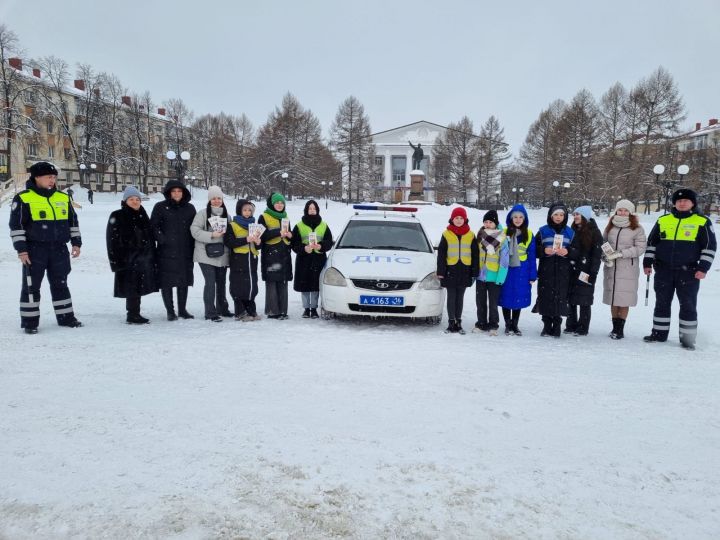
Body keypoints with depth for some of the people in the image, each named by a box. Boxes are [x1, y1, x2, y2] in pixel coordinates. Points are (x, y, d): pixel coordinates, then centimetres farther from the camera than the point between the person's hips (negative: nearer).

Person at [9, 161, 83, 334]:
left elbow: (73, 222, 16)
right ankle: (29, 321, 11)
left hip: (59, 249, 4)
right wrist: (21, 249, -11)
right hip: (34, 250, -4)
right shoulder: (23, 199, -6)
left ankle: (66, 317, 20)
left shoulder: (63, 198, 9)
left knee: (60, 284, 11)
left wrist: (76, 242, 9)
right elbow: (16, 225, -6)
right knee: (31, 286, 2)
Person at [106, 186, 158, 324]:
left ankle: (135, 314, 18)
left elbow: (150, 237, 17)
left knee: (138, 287, 10)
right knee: (131, 287, -5)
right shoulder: (117, 217, -4)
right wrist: (116, 259, -14)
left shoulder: (142, 216, 14)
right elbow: (112, 239, -8)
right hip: (127, 259, -6)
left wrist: (152, 257, 12)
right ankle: (132, 315, 3)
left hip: (143, 259, 6)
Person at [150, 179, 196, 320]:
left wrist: (193, 246, 5)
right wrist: (161, 239, -12)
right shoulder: (160, 207, 0)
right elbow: (153, 226, -1)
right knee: (167, 282, 0)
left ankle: (182, 310, 20)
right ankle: (170, 311, 10)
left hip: (185, 252, 3)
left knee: (184, 281, 9)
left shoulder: (190, 208, 10)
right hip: (166, 252, -3)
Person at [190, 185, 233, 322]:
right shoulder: (203, 213, -5)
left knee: (221, 282, 15)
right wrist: (211, 235, -21)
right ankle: (210, 312, -1)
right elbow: (194, 230, -13)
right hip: (206, 254, -5)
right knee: (210, 282, -8)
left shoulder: (226, 214, 12)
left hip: (222, 254, 5)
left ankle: (222, 308, 29)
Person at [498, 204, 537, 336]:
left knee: (519, 298, 8)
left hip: (521, 272, 1)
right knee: (506, 298, 4)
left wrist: (532, 275, 0)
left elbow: (532, 256, 3)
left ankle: (515, 325, 22)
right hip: (506, 270, -1)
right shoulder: (504, 233, 0)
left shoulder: (529, 235, 3)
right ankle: (508, 325, 17)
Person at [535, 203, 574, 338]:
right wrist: (544, 251, -15)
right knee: (546, 297, -1)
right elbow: (535, 250, 4)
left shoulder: (570, 232, 9)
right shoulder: (543, 231, 6)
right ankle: (547, 325, 10)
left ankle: (557, 325, 8)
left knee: (560, 297, -3)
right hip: (546, 271, 0)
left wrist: (567, 252, -11)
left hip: (563, 272, 0)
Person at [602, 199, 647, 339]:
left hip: (628, 269, -4)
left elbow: (640, 248, -8)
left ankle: (620, 329, 5)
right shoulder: (610, 227, 10)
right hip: (611, 268, 4)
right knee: (613, 298, 8)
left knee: (624, 299, -3)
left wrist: (621, 253, -17)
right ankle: (615, 327, 17)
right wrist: (605, 257, -5)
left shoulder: (637, 229, -3)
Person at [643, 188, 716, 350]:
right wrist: (647, 263, 7)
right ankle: (659, 333, 20)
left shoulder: (702, 222, 0)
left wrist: (703, 268, -8)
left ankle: (687, 338, 12)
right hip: (663, 270, 3)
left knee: (688, 305, 2)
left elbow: (710, 247, 0)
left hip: (688, 272, -2)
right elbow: (651, 243, 13)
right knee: (662, 303, 9)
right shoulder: (662, 220, 8)